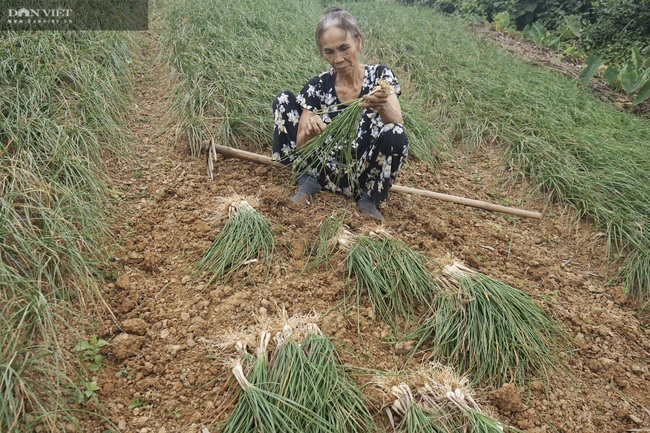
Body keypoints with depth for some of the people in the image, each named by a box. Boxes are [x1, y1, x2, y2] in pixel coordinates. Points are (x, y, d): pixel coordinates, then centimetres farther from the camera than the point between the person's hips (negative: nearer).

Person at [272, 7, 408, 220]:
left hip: (366, 175, -1)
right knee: (283, 100, -8)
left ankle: (369, 199, -7)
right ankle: (308, 180, -5)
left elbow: (399, 125, -22)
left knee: (394, 134, -33)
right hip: (326, 171, 2)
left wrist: (382, 107, -44)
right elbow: (301, 146, -10)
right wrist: (310, 132, -34)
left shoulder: (380, 75, -8)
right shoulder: (317, 86, -5)